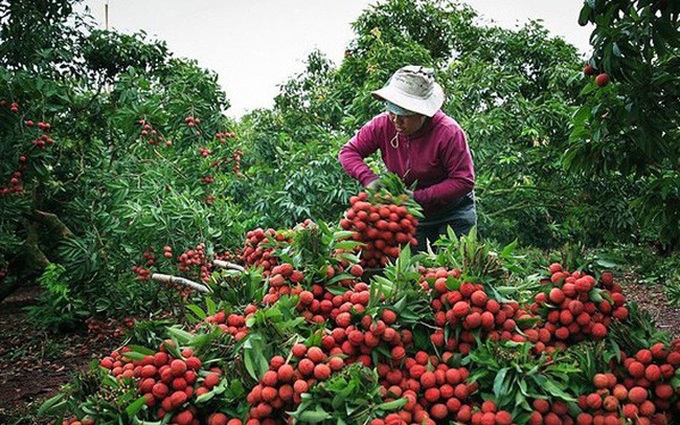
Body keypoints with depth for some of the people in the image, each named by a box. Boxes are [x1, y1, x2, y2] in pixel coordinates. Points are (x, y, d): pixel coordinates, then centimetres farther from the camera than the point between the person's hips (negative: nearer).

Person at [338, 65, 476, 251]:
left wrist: (418, 197, -31)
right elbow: (348, 152, -6)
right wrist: (369, 178, -26)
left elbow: (464, 181, -26)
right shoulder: (382, 124, -15)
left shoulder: (449, 133, -27)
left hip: (453, 212, -3)